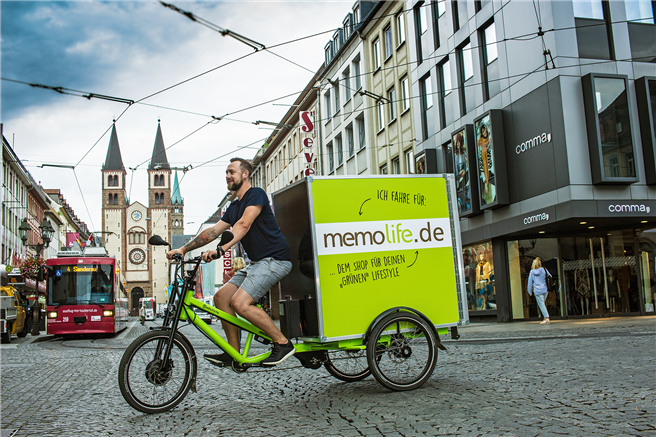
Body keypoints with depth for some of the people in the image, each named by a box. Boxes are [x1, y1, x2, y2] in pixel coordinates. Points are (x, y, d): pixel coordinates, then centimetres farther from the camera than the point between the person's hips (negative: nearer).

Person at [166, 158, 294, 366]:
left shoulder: (256, 194, -8)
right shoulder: (234, 207, 19)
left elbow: (244, 224, -24)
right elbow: (214, 231, 15)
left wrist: (220, 250, -35)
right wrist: (183, 249, 6)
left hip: (275, 259, -10)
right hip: (257, 262, 10)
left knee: (240, 302, -21)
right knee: (221, 296, 1)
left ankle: (283, 343, -10)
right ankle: (234, 354, 7)